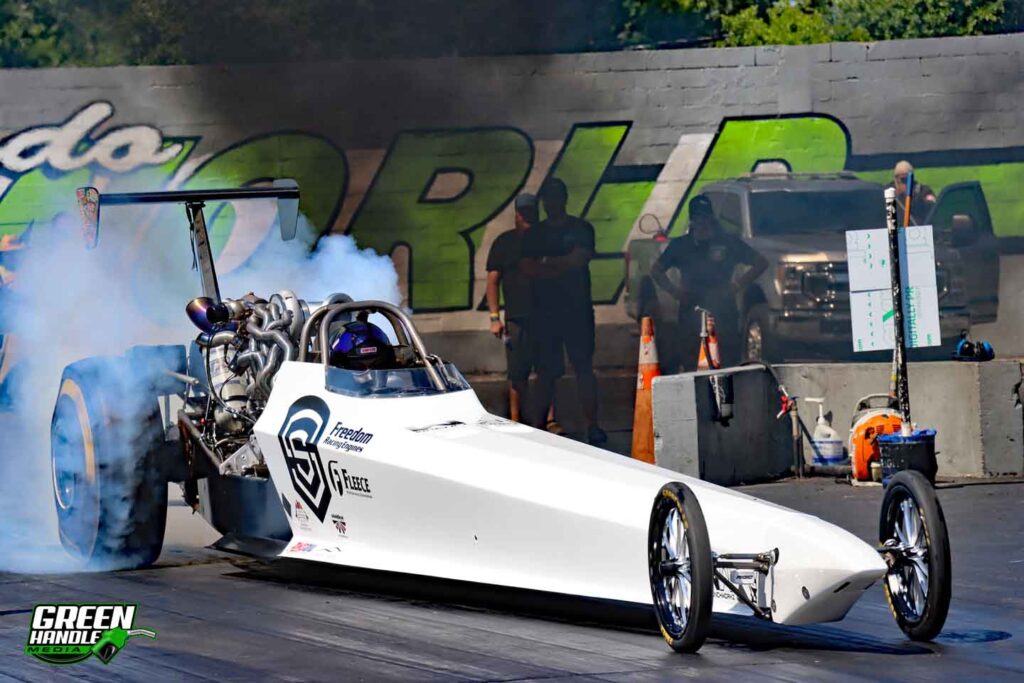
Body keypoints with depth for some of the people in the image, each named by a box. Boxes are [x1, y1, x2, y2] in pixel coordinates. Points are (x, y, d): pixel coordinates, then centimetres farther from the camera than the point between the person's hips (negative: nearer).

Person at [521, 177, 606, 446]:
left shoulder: (581, 229, 6)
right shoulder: (534, 234, 14)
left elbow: (578, 259, -9)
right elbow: (528, 268, 1)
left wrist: (546, 262, -2)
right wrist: (562, 266, -8)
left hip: (577, 310, -2)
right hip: (544, 311, 3)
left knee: (584, 367, -4)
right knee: (546, 371, 1)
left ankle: (593, 425, -5)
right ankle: (539, 425, 1)